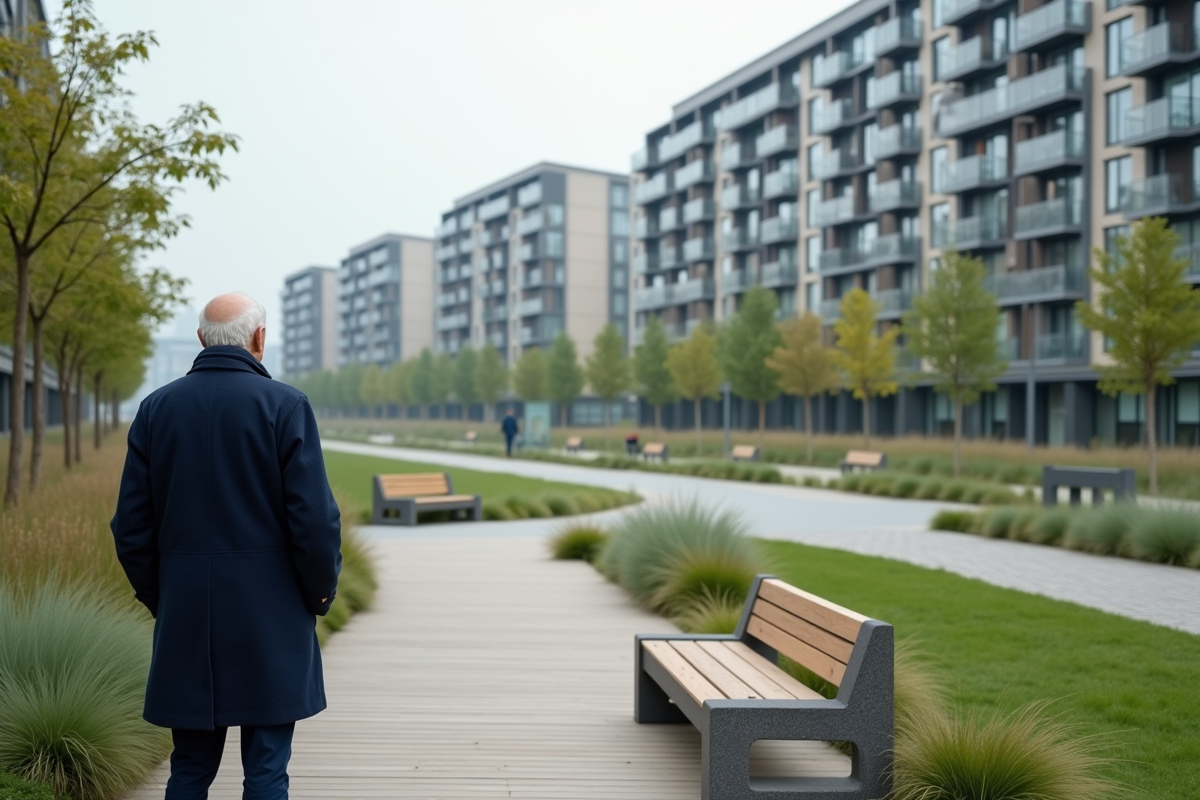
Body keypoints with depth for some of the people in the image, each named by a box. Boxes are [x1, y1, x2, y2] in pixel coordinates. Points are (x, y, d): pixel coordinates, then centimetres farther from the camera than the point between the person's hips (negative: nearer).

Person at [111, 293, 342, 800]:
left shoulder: (155, 408, 2)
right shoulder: (285, 406, -9)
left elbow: (131, 527, 4)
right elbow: (315, 520, -13)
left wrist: (159, 598, 16)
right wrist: (320, 593, 3)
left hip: (185, 624, 4)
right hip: (271, 624, -3)